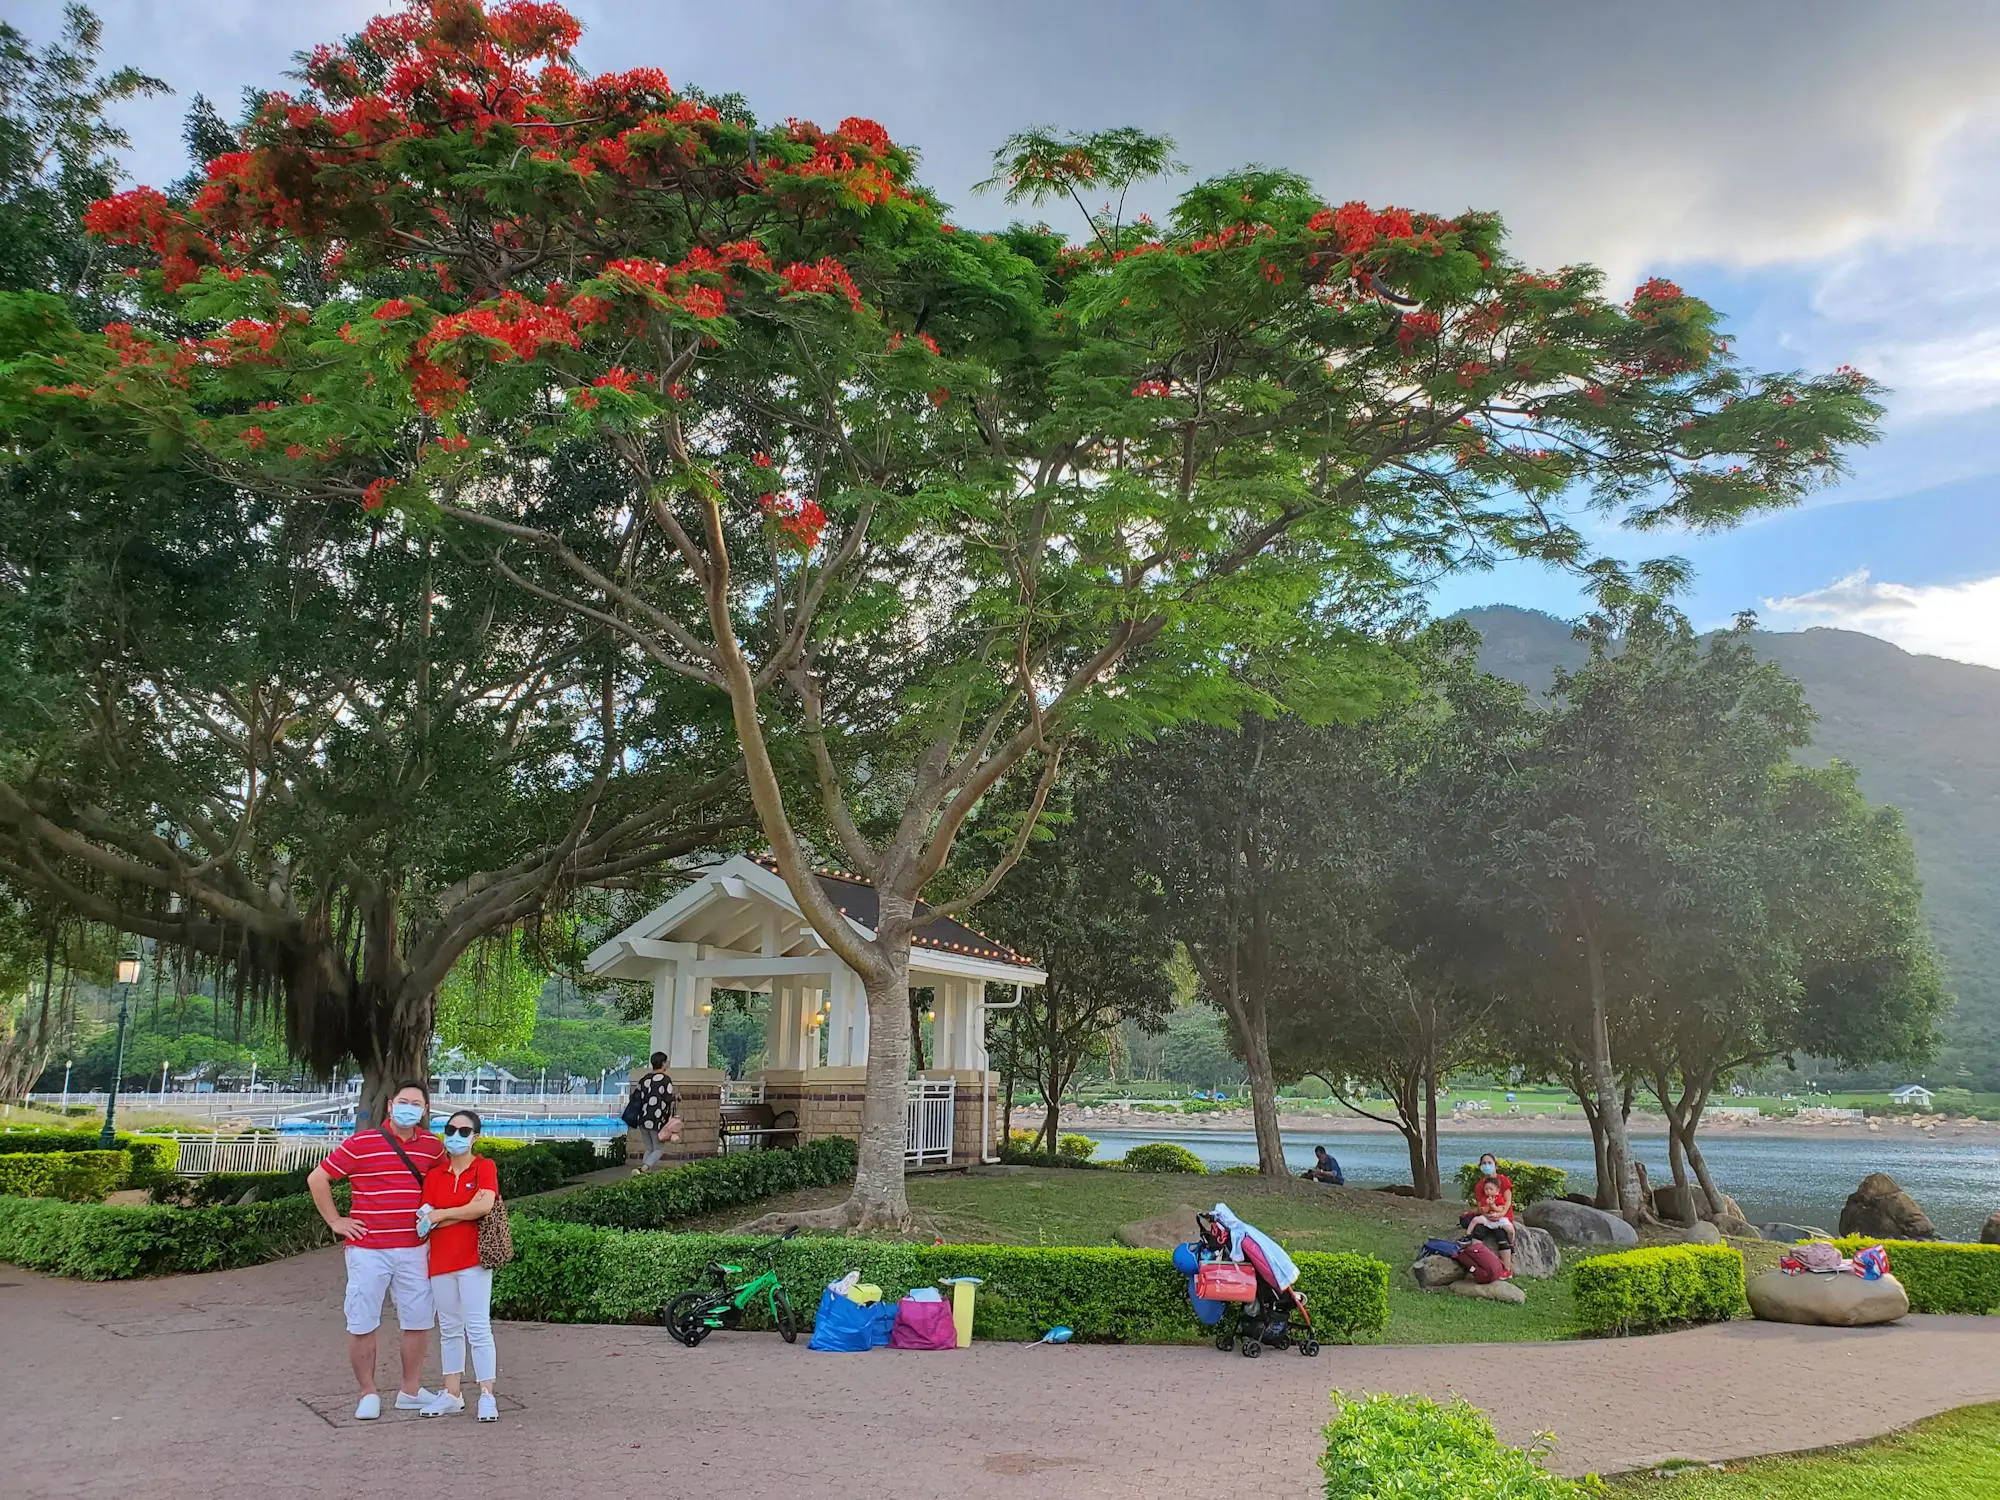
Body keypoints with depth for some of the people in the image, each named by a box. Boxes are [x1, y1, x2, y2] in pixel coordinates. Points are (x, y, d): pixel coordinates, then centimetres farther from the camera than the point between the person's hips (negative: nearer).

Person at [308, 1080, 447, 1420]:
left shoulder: (432, 1146, 5)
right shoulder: (361, 1143, -8)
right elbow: (317, 1179, -2)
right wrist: (335, 1221, -3)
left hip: (414, 1249, 4)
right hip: (368, 1249, -4)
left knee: (419, 1321, 8)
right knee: (362, 1324, 4)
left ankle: (410, 1391, 22)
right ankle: (368, 1394, 19)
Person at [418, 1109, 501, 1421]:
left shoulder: (485, 1167, -2)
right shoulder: (433, 1173, 9)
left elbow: (484, 1205, -18)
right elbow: (425, 1218, -1)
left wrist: (441, 1215, -9)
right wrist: (465, 1213, -13)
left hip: (473, 1258, -4)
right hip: (440, 1260, 5)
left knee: (478, 1328, -5)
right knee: (449, 1329, 13)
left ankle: (487, 1396, 1)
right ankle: (452, 1394, 22)